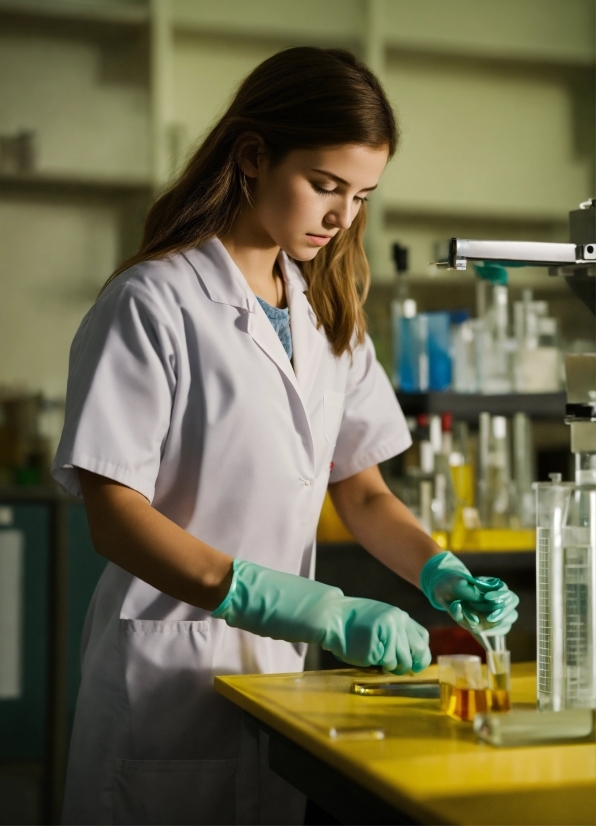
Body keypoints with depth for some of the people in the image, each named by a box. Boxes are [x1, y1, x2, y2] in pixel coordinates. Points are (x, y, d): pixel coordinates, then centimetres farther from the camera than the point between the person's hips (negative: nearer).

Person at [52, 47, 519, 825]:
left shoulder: (327, 315, 9)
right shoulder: (152, 302, -12)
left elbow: (362, 492, 11)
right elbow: (117, 520, -19)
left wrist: (442, 575, -10)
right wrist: (314, 609, -29)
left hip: (284, 672, 6)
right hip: (170, 674, -6)